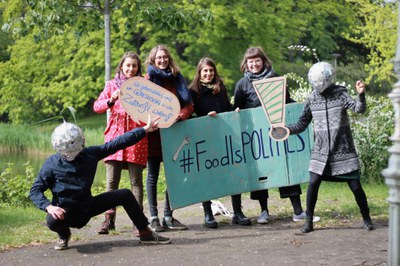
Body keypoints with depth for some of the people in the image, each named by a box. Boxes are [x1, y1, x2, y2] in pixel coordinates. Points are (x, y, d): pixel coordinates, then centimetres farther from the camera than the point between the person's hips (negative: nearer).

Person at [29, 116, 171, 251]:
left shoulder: (90, 153, -3)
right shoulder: (52, 164, -13)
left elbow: (118, 143, -1)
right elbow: (35, 190, -12)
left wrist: (145, 129, -1)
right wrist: (48, 207, -32)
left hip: (88, 205, 4)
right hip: (65, 211, -4)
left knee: (125, 194, -7)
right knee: (52, 221, -37)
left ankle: (145, 233, 6)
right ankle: (64, 235, 2)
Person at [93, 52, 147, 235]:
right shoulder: (112, 85, 13)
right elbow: (97, 106, 3)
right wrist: (111, 100, -15)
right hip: (115, 135, 1)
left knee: (136, 180, -3)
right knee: (111, 180, -3)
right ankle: (109, 218, 1)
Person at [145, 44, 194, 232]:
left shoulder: (177, 78, 11)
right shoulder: (148, 79, 5)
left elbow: (188, 104, 6)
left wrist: (180, 116, -12)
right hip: (153, 132, -3)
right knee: (153, 175, 0)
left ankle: (168, 216, 11)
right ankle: (153, 218, 3)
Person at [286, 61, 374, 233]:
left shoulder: (340, 94, -4)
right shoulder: (312, 99, 3)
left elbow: (359, 109, -18)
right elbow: (302, 124, 7)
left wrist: (361, 95, -37)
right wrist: (288, 129, -10)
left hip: (343, 150, -2)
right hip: (321, 151, 2)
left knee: (355, 185, 0)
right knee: (313, 183, -7)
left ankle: (366, 219, 19)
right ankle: (308, 221, 6)